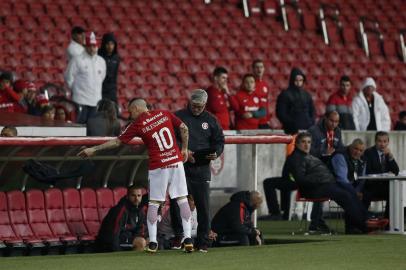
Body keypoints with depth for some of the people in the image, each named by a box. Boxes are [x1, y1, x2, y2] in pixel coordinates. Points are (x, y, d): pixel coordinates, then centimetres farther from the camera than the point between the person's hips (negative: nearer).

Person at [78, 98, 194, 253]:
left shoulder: (137, 125, -3)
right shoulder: (164, 114, 7)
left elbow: (117, 142, -1)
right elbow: (184, 128, 6)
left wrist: (93, 149, 6)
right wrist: (184, 149, 17)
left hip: (158, 167, -3)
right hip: (176, 162, 3)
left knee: (153, 203, 6)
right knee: (182, 199, 6)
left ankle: (153, 242, 2)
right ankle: (187, 238, 0)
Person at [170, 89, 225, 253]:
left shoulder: (210, 120, 12)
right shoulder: (178, 117, 5)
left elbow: (219, 141, 15)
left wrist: (216, 153, -6)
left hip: (202, 168, 1)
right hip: (181, 167, -1)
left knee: (203, 205, -3)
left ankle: (203, 242, 3)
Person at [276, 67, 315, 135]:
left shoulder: (306, 95, 16)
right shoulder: (285, 95, -1)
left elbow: (312, 111, 21)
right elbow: (281, 114, -6)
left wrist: (311, 123, 3)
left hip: (307, 129, 5)